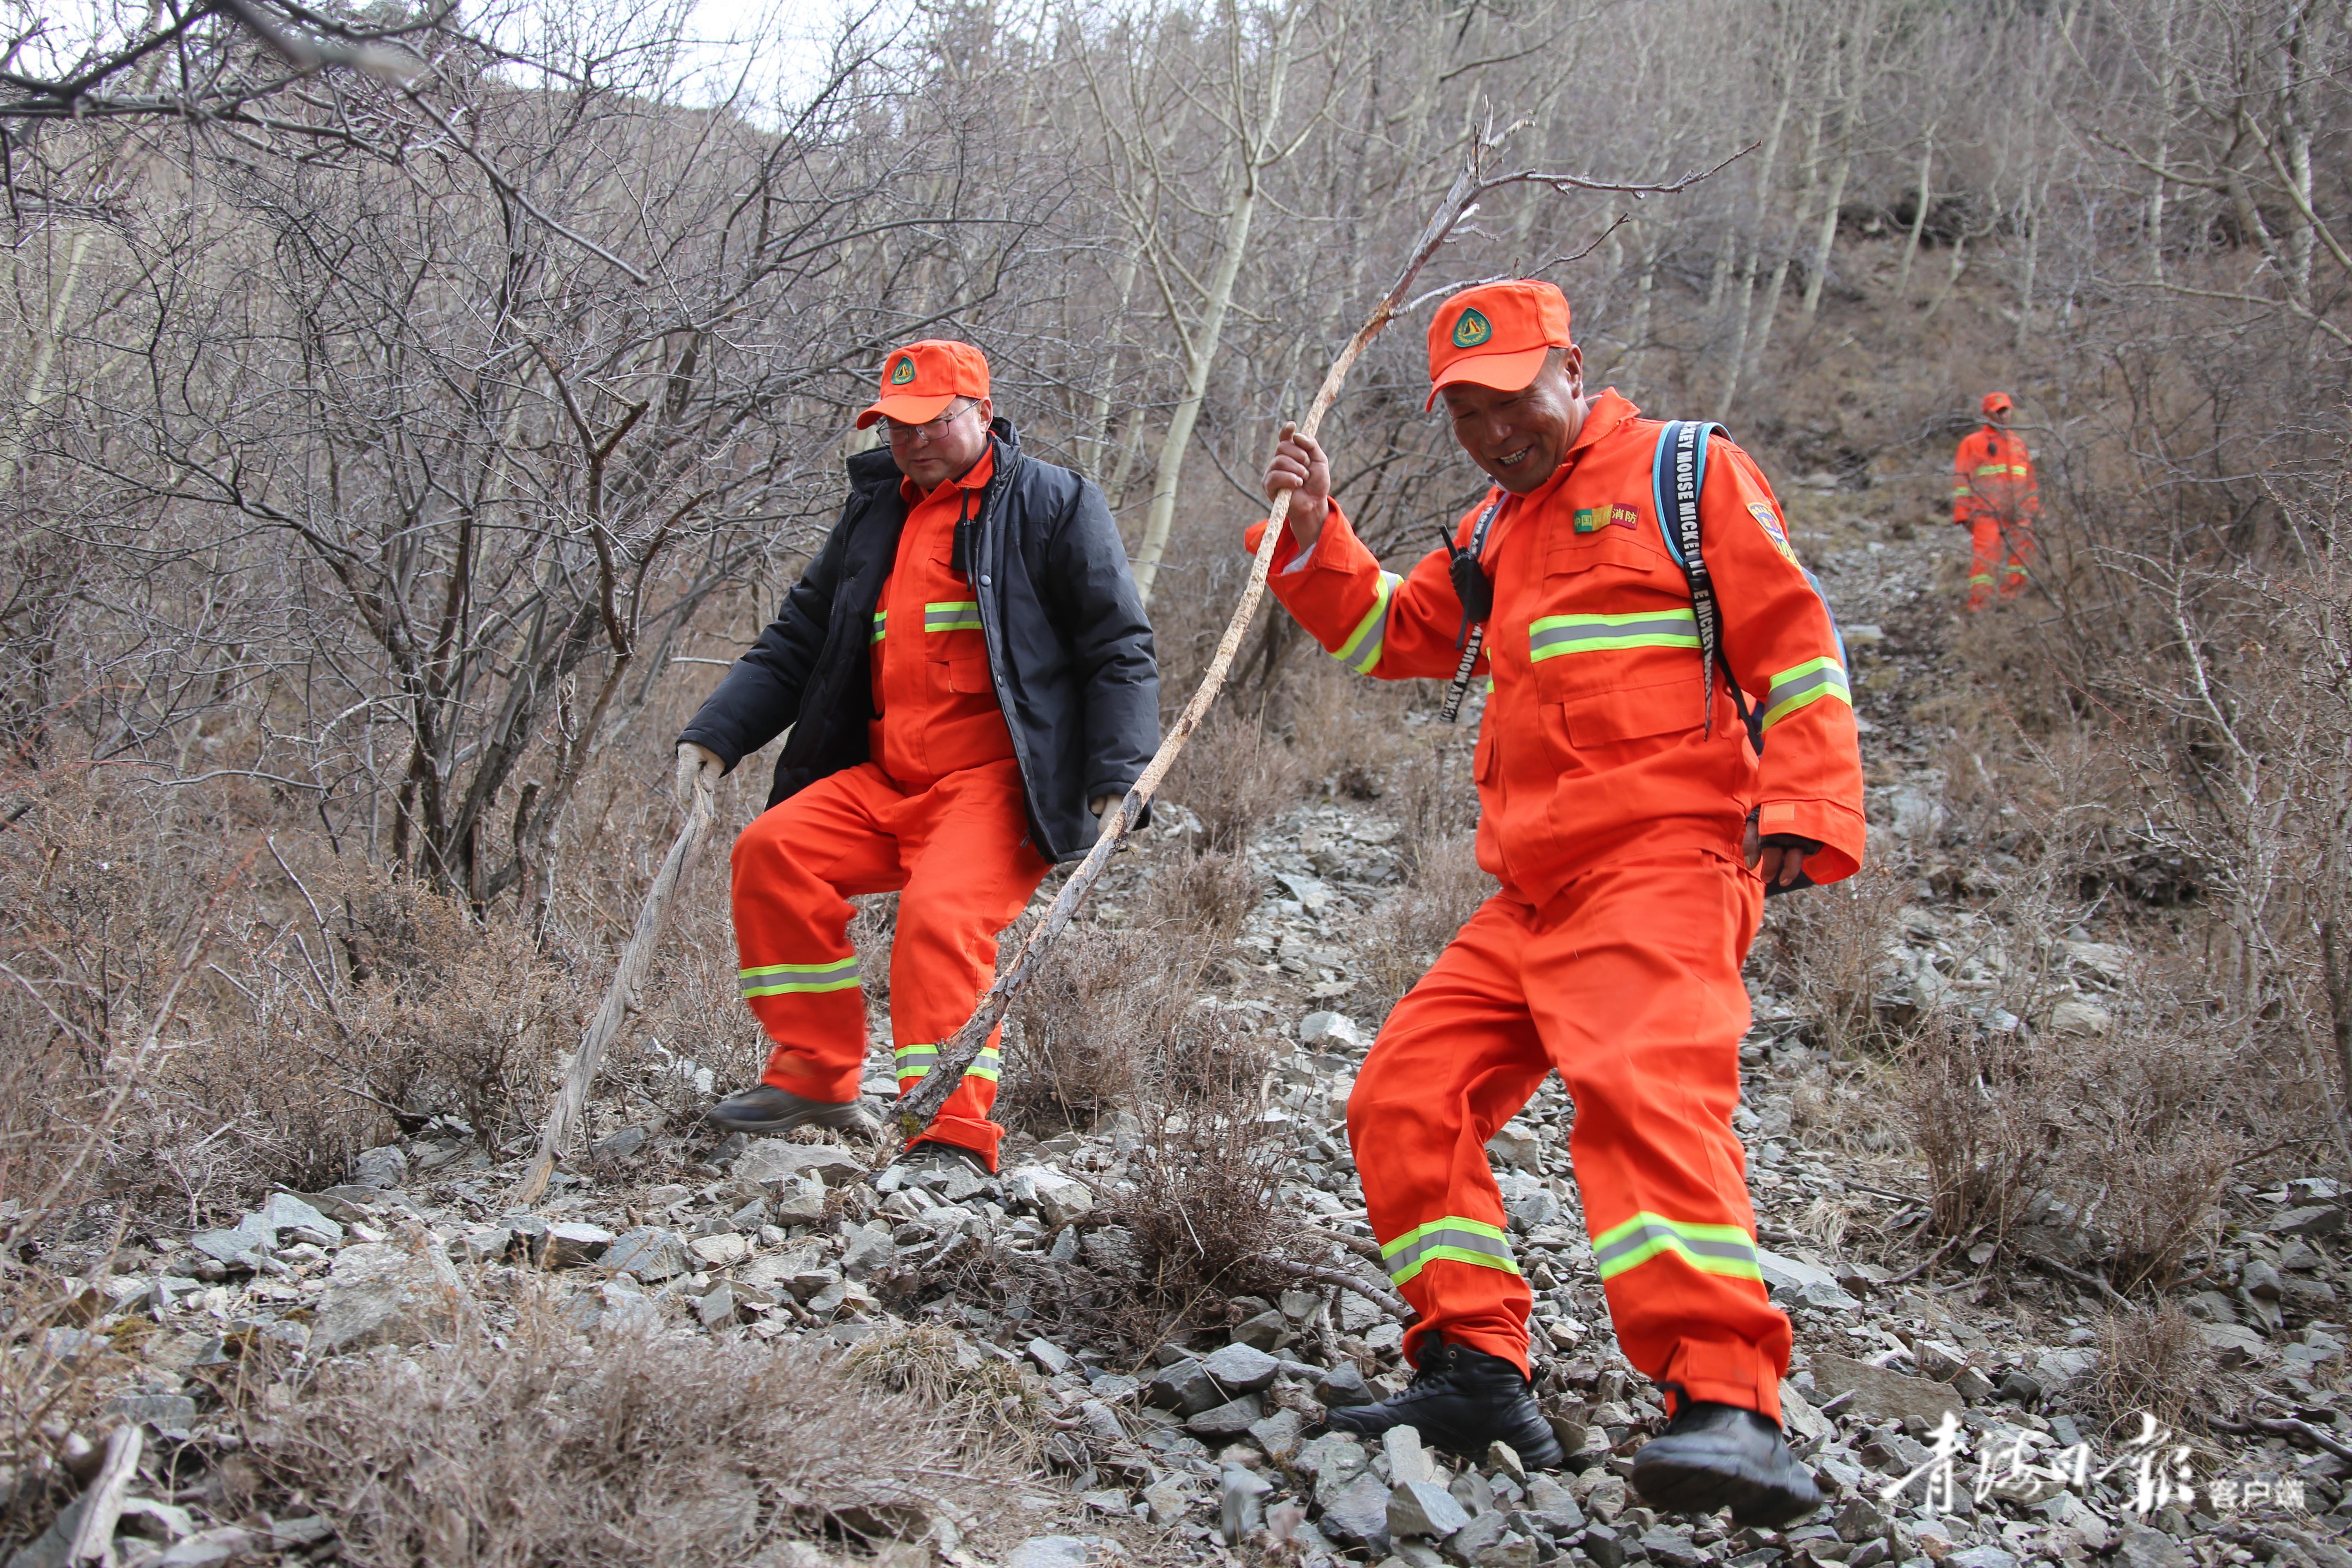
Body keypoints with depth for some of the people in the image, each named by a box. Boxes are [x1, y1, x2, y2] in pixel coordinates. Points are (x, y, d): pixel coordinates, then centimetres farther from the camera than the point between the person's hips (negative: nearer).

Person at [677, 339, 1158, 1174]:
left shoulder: (1053, 503, 1)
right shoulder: (875, 514, 19)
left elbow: (1118, 649, -2)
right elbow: (796, 640, 23)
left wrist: (1118, 778, -14)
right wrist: (715, 736, 10)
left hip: (997, 782, -6)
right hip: (883, 782, 7)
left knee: (941, 912, -28)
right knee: (772, 852, -11)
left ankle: (953, 1134, -24)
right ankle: (815, 1074, -1)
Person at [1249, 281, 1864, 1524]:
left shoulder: (1684, 472, 4)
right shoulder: (1495, 531, 26)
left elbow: (1795, 649, -2)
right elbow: (1389, 634, 31)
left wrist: (1804, 811, -14)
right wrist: (1313, 537, 14)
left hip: (1662, 860, -8)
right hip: (1529, 891, 8)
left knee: (1643, 1089, -29)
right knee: (1405, 1093, 1)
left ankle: (1729, 1409, -35)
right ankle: (1476, 1371, 6)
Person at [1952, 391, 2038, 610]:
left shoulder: (2019, 443, 23)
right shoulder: (1973, 443, 8)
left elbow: (2030, 479, 27)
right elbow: (1962, 479, 3)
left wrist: (2035, 508, 20)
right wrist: (1963, 514, -4)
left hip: (2019, 515, 5)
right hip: (1987, 513, -5)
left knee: (2021, 556, 0)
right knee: (1984, 557, -14)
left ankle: (2012, 599, 7)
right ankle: (1978, 603, -16)